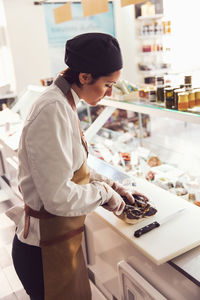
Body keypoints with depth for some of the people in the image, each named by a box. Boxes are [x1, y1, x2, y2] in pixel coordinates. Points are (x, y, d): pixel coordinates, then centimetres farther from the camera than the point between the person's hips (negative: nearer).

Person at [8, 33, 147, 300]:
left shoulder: (65, 104, 4)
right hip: (46, 250, -9)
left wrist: (110, 184, 6)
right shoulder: (53, 111, -27)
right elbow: (58, 197, -27)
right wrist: (103, 192, -13)